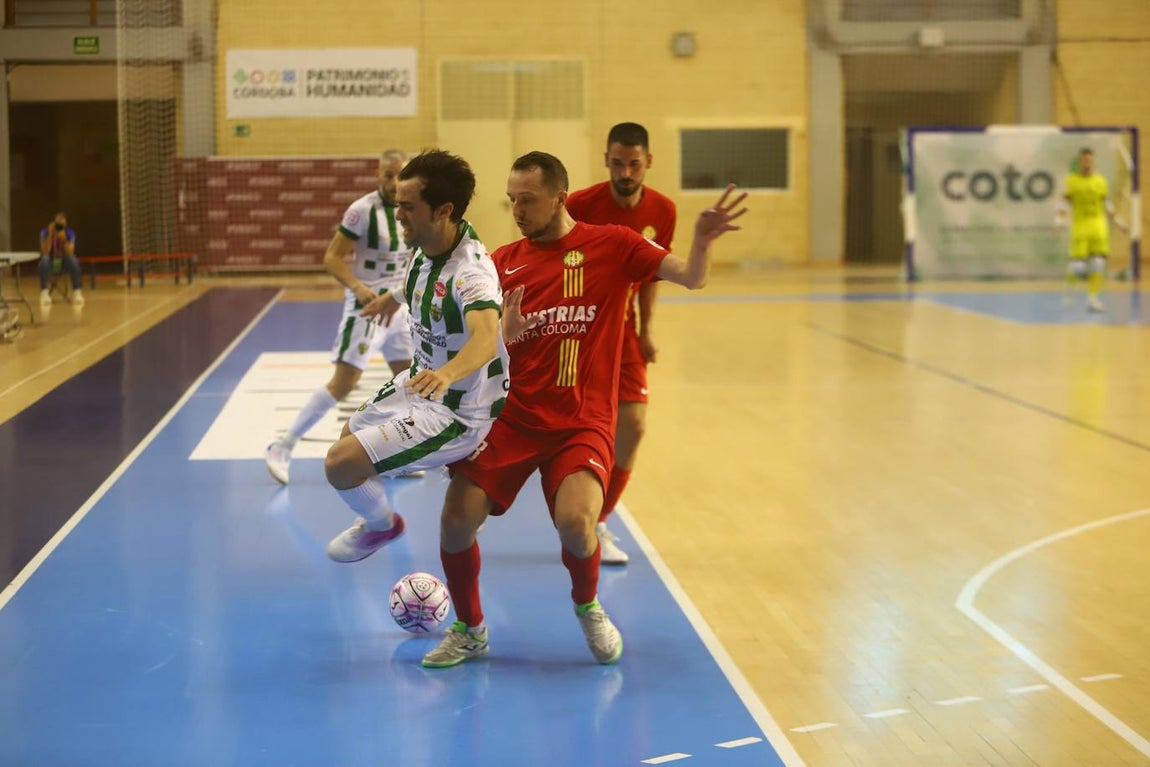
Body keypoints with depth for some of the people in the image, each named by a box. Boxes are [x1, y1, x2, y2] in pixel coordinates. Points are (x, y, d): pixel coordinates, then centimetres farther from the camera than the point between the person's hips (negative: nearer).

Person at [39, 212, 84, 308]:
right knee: (45, 260, -37)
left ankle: (77, 292, -30)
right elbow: (45, 252, -28)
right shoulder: (45, 232, -16)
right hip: (51, 260, -1)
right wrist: (50, 234, -35)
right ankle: (44, 293, -40)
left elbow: (70, 253, -25)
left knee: (73, 261, -34)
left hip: (64, 260, 1)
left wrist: (63, 239, -39)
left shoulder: (70, 234, -14)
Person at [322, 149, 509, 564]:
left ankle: (381, 523, 19)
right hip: (419, 382, 9)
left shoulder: (470, 270, -33)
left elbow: (485, 337, -51)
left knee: (341, 465, -13)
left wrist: (447, 373, -71)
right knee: (351, 434, 27)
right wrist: (393, 298, 40)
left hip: (456, 412, -9)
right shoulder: (427, 246, -6)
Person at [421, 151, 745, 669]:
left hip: (580, 424, -3)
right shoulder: (503, 262, 7)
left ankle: (588, 606, 9)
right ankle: (469, 629, 14)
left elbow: (691, 278, -6)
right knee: (455, 520, -14)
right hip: (509, 418, 3)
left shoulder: (611, 245, -1)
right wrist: (503, 335, -15)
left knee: (574, 522, -26)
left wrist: (703, 240, -27)